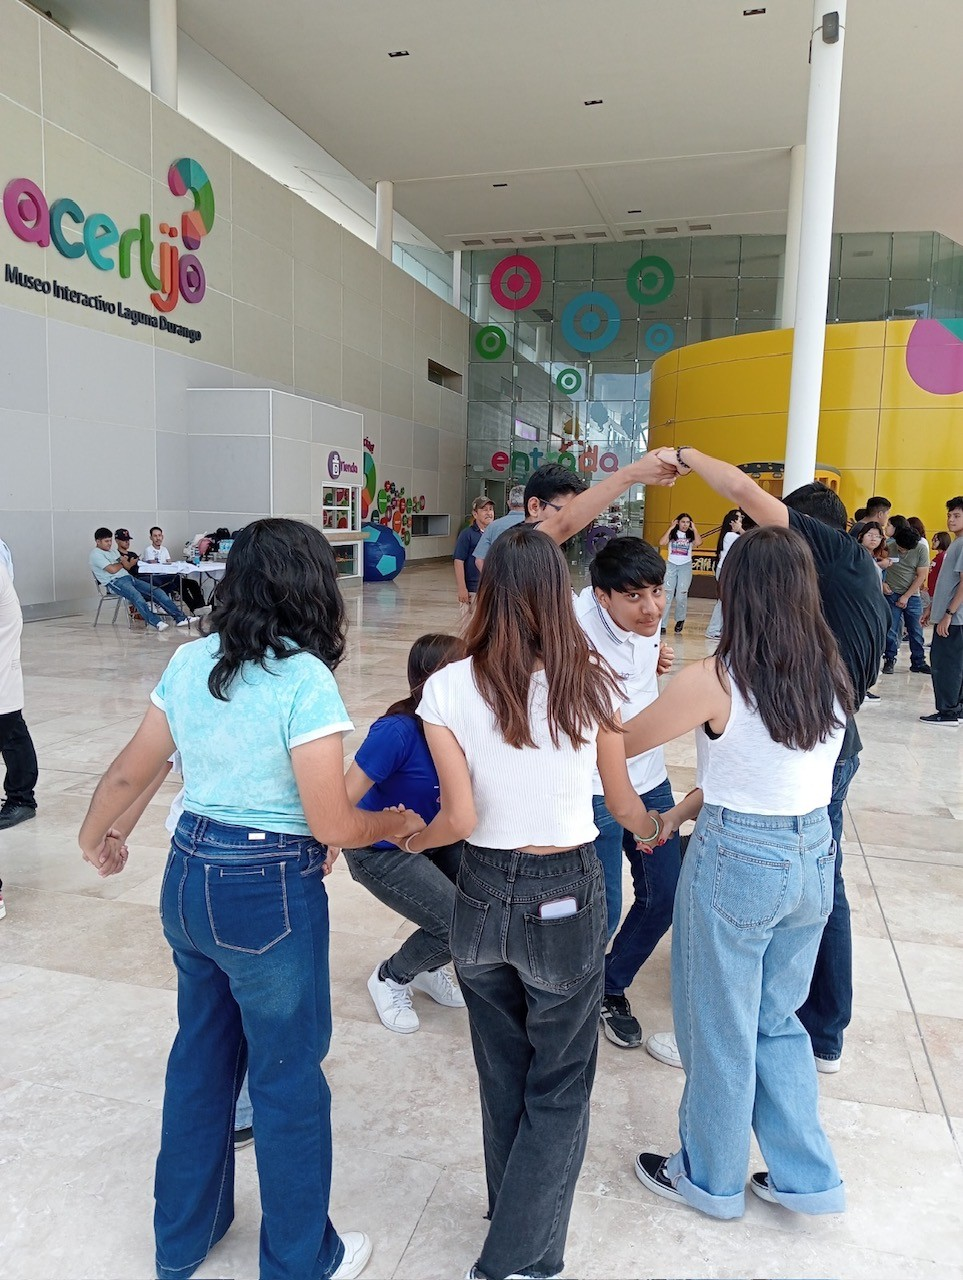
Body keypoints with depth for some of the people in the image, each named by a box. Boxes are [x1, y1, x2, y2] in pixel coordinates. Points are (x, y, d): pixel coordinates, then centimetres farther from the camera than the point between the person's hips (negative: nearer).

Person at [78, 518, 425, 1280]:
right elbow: (331, 824, -21)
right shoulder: (304, 679, -20)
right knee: (288, 1077, 13)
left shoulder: (189, 662, 0)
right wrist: (397, 825, -1)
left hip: (188, 879, 7)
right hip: (270, 896, -7)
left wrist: (96, 832, 28)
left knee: (201, 1056, 24)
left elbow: (131, 770, 9)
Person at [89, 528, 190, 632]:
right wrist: (122, 563, 6)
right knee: (136, 595, -37)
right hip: (114, 582, -8)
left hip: (128, 577, 8)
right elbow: (113, 570, -12)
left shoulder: (109, 552, 27)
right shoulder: (95, 554, -1)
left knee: (156, 591, -9)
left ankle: (180, 618, -17)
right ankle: (156, 622, -50)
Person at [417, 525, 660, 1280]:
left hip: (483, 896, 2)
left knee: (503, 1075, 25)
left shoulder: (449, 687, -11)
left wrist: (416, 837, 8)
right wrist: (656, 828, 24)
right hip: (567, 898, -2)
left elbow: (460, 817, -14)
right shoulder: (589, 683, -10)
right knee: (558, 1088, 18)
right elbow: (623, 805, 2)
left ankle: (514, 1212, 46)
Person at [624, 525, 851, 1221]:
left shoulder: (714, 681, -21)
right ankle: (807, 1176, 37)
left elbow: (617, 743, -9)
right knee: (777, 1020, 25)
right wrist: (684, 810, 13)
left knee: (720, 1031, 15)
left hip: (735, 862, -6)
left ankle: (710, 1178, 36)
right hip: (813, 857, 6)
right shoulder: (832, 675, -1)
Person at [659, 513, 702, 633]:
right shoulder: (672, 534, 4)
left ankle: (680, 619, 23)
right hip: (671, 565, 0)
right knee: (667, 595, -5)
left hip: (685, 566, 0)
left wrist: (694, 529, -5)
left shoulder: (691, 535, 5)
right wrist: (671, 528, -8)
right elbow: (661, 543, -14)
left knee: (681, 595, 0)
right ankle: (662, 624, -6)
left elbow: (698, 543, -15)